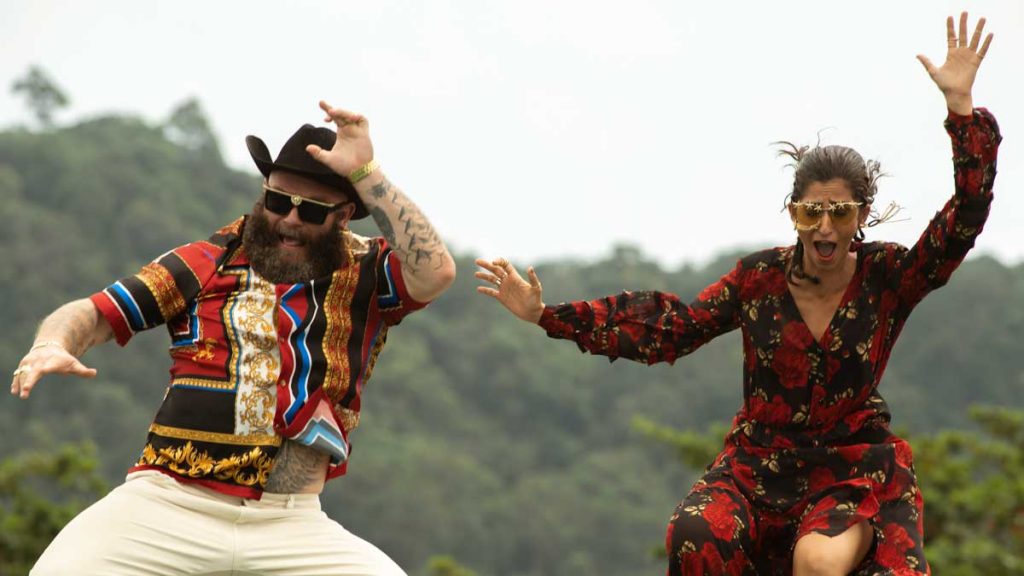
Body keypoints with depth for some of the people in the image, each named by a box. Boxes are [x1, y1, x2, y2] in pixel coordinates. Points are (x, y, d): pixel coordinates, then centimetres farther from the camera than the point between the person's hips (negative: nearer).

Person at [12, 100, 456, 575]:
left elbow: (436, 271, -12)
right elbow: (94, 313, 7)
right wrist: (52, 346, -15)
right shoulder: (205, 263, 10)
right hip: (168, 504, 0)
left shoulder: (364, 274, 8)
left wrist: (364, 173, -12)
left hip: (293, 526, 0)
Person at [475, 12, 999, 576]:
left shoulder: (888, 277, -5)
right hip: (759, 465, 2)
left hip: (854, 473, -2)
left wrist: (961, 106, -24)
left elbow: (964, 220, -15)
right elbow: (671, 327, 2)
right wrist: (547, 315, -3)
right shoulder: (760, 277, -1)